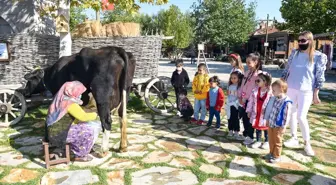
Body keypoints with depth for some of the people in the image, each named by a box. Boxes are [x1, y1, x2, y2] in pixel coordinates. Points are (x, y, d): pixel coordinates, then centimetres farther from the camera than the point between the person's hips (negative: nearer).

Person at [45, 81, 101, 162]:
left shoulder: (61, 98, 9)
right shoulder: (69, 102, -18)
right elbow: (83, 117, -21)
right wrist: (94, 115, -4)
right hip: (59, 134, -9)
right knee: (89, 130, -5)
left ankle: (75, 151, 25)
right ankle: (80, 155, 8)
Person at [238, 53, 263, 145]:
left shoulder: (258, 74, -13)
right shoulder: (247, 72, 12)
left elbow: (257, 88, -17)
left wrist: (245, 98, -15)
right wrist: (240, 96, 6)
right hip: (244, 99, 7)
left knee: (249, 119, 0)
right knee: (244, 118, 14)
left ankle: (250, 137, 13)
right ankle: (246, 134, 28)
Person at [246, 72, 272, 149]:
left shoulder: (270, 92, -16)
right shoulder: (255, 91, -1)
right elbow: (250, 101, 5)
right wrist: (249, 111, 7)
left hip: (266, 115, -4)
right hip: (256, 113, 4)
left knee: (266, 128, 12)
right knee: (257, 128, 14)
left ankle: (267, 141, 28)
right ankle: (258, 141, 27)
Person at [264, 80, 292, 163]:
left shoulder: (286, 102, -22)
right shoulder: (274, 99, 2)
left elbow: (287, 115, -19)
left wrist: (283, 126, -17)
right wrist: (267, 120, 16)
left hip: (278, 126, -7)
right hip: (271, 124, 7)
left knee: (277, 141, 7)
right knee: (271, 140, 19)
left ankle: (277, 156, 21)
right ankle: (271, 153, 35)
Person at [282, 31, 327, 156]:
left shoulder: (319, 56, -6)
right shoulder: (294, 53, 5)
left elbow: (319, 77, -5)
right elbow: (287, 70, 10)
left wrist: (316, 94, -6)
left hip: (306, 91, -4)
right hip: (290, 88, 5)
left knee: (301, 117, -8)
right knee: (291, 113, 10)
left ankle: (307, 144, 10)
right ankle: (294, 139, 25)